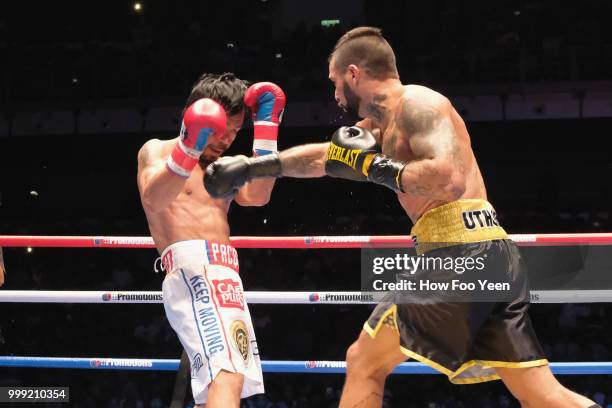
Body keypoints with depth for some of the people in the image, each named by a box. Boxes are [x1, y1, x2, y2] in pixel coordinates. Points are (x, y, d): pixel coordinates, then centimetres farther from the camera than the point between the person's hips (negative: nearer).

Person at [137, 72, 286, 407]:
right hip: (194, 269, -9)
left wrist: (266, 124, 9)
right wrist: (188, 146, -30)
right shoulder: (157, 151, 8)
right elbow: (154, 200, -14)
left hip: (224, 278, 9)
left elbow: (257, 196, 8)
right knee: (228, 377, -29)